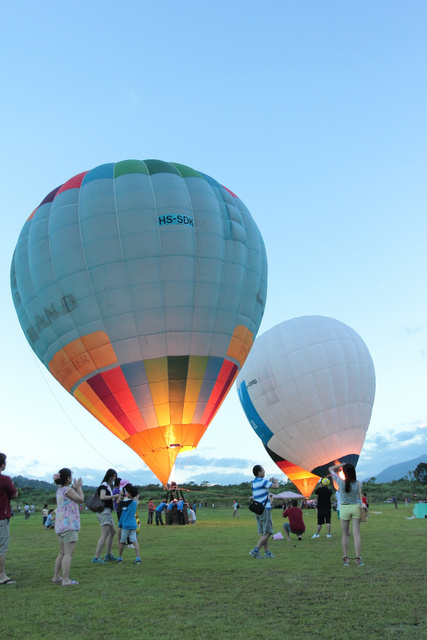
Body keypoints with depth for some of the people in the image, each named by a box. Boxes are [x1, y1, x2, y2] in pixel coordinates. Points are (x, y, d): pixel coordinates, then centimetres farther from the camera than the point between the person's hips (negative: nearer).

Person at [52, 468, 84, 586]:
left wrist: (75, 488, 14)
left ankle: (56, 576, 23)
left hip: (60, 526, 9)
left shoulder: (59, 490, 13)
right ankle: (66, 580, -8)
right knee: (68, 553, -7)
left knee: (62, 553, 18)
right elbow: (81, 499, -10)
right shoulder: (68, 490, -14)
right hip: (69, 525, -9)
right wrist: (79, 487, 3)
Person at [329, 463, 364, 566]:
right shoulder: (358, 483, -8)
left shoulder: (340, 482, -11)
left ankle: (345, 559, 14)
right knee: (356, 534, 4)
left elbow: (331, 469, 0)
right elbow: (360, 497, -8)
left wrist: (342, 465, 2)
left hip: (344, 508, -1)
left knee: (345, 535, 10)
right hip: (356, 507, 1)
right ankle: (358, 559, 2)